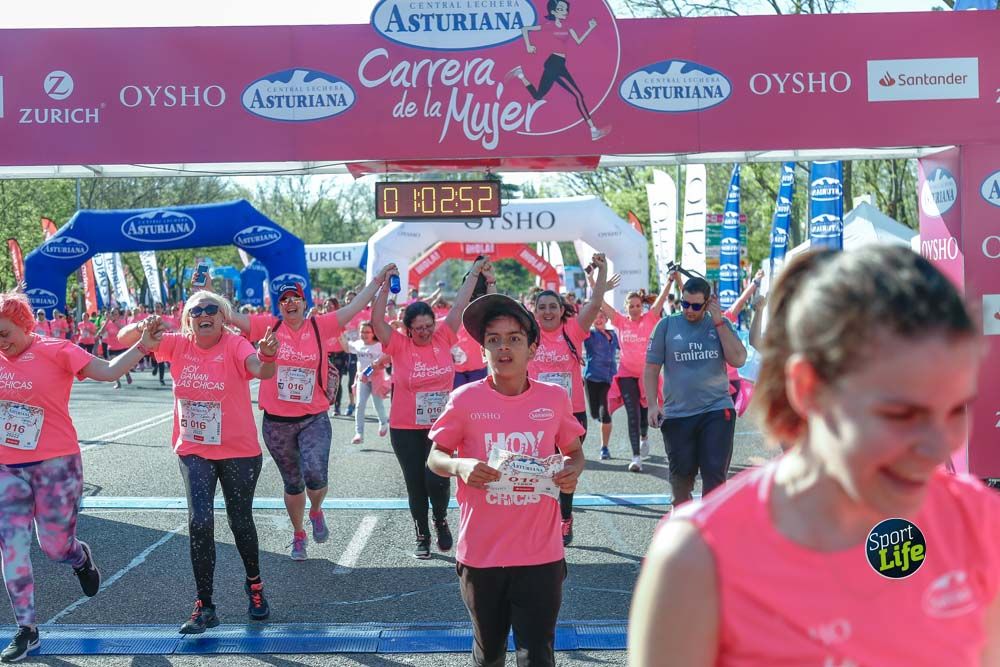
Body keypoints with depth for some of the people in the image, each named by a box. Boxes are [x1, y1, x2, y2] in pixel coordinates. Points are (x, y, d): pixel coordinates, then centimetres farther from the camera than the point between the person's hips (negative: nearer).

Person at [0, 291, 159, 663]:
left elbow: (109, 371, -13)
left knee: (54, 545, 6)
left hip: (56, 464, -4)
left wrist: (142, 345, -22)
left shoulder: (56, 351, -9)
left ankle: (80, 557, 44)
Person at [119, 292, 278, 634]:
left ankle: (254, 584, 38)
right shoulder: (178, 345, -4)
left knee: (240, 521, 12)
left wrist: (267, 355, -59)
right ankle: (205, 606, 1)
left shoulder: (235, 345, -16)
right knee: (200, 522, -9)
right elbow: (124, 338, -4)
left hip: (239, 452, -2)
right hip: (193, 451, 2)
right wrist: (143, 327, -26)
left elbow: (260, 370, -35)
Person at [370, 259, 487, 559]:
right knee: (415, 485, 8)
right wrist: (385, 287, -20)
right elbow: (377, 321, -17)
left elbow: (460, 306, 2)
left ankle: (441, 519, 20)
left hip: (441, 426, 0)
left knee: (437, 478, -11)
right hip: (406, 430, 0)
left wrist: (474, 274, 5)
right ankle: (422, 537, 26)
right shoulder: (399, 346, -6)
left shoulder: (443, 339, -1)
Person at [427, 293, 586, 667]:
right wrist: (459, 466, -18)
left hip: (542, 554, 0)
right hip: (481, 553, 0)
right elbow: (434, 457, 4)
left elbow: (574, 451, 13)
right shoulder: (465, 400, -6)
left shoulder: (554, 398, -1)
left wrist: (572, 471, -9)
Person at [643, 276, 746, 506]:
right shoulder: (667, 325, 2)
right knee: (681, 475, 11)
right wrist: (653, 404, -6)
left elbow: (738, 359, -6)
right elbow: (651, 369, 4)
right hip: (677, 414, 0)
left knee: (715, 474, -3)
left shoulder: (720, 324, 5)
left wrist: (719, 323, -9)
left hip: (717, 411, 0)